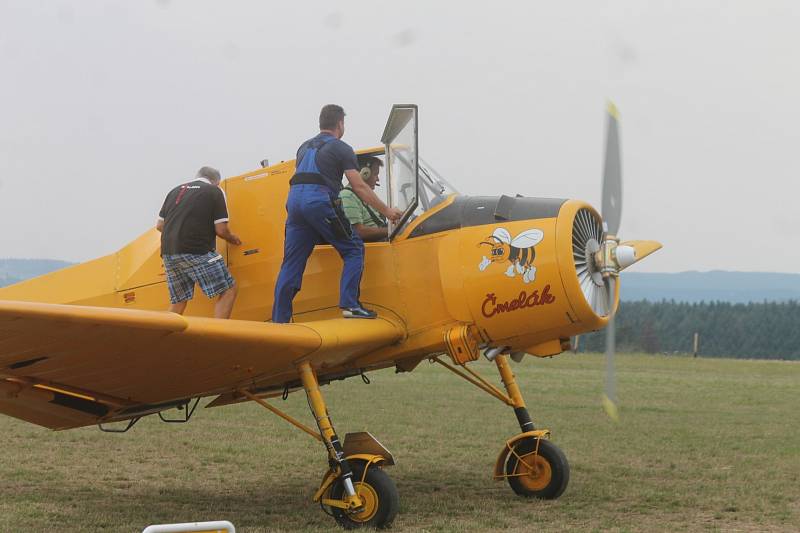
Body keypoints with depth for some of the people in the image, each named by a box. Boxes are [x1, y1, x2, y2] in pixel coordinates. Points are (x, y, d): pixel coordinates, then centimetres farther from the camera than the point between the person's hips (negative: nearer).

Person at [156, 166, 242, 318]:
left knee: (178, 301, 16)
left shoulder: (176, 190, 20)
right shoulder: (215, 191, 4)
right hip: (196, 252, -6)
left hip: (169, 253, 7)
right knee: (228, 290, -1)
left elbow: (160, 225, 20)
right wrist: (232, 238, 18)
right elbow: (221, 230, -3)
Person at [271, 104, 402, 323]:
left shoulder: (305, 147, 26)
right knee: (353, 249, 7)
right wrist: (386, 211, 7)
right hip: (320, 202, -6)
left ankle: (279, 321, 3)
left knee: (291, 265, 7)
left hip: (294, 201, 6)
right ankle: (349, 304, -6)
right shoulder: (341, 149, 6)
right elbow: (359, 187, 1)